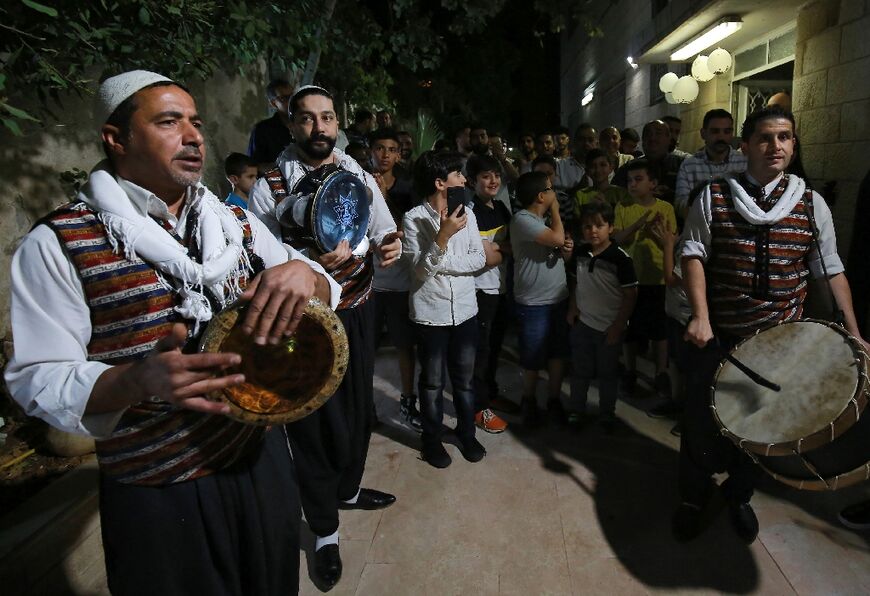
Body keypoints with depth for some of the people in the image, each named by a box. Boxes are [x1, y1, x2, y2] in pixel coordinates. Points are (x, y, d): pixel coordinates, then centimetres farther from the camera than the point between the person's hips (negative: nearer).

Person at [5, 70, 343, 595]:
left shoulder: (237, 222, 5)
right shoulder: (57, 244, -8)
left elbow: (327, 294, 6)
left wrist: (303, 272, -19)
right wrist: (138, 380, -32)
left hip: (261, 457, 5)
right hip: (156, 494, -4)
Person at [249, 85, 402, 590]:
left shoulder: (361, 178, 2)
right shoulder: (269, 187, -10)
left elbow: (386, 233, 9)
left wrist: (390, 245, -15)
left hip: (357, 311, 5)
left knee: (359, 406, 18)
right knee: (312, 417, 7)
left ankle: (348, 489, 48)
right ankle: (325, 531, 28)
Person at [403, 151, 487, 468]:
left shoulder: (467, 213, 1)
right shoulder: (413, 218, -12)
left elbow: (479, 259, -4)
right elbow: (421, 269, -17)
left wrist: (440, 263, -14)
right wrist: (443, 236, -28)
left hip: (465, 309, 4)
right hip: (431, 312, -3)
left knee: (464, 378, 16)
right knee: (432, 381, 12)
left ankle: (466, 433, 35)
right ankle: (431, 439, 30)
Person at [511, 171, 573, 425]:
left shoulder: (544, 219, 12)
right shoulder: (522, 219, -16)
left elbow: (559, 246, 21)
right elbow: (557, 237, -26)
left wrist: (567, 249, -4)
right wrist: (555, 209, -9)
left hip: (559, 297, 8)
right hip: (534, 303, -8)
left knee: (558, 353, 15)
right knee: (533, 358, 6)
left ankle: (554, 399, 30)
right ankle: (529, 401, 27)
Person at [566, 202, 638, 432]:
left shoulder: (620, 258, -17)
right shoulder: (580, 253, -1)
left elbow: (630, 295, -13)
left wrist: (618, 326, -14)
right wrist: (572, 309, 3)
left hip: (609, 327, -4)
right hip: (582, 323, 4)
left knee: (607, 374, 12)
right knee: (580, 370, 16)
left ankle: (607, 416, 30)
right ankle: (577, 410, 33)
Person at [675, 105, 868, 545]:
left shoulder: (812, 204, 2)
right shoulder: (714, 198, -3)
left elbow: (830, 269, 4)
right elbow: (693, 253, -8)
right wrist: (700, 317, -19)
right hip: (717, 334, -1)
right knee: (702, 419, 8)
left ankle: (739, 495, 38)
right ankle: (694, 497, 30)